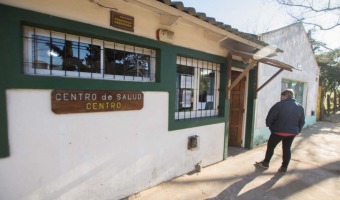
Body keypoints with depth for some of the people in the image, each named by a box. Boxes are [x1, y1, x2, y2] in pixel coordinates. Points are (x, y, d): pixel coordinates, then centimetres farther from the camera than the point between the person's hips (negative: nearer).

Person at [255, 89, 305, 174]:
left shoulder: (279, 104, -13)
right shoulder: (300, 107, 6)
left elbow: (270, 117, -13)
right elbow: (302, 122, 12)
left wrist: (269, 126, 3)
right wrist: (297, 131, 21)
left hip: (278, 131, -5)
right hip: (292, 132, 5)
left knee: (270, 146, 10)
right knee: (287, 149, 15)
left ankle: (265, 163, 21)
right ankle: (284, 167, 21)